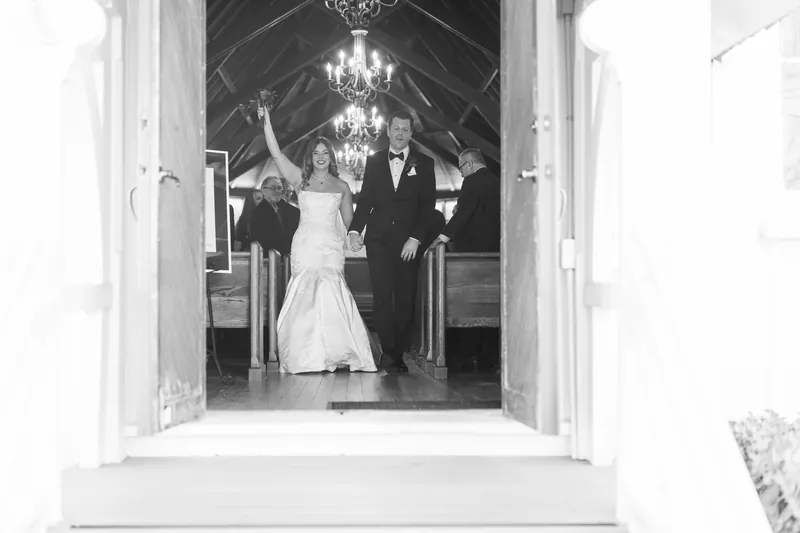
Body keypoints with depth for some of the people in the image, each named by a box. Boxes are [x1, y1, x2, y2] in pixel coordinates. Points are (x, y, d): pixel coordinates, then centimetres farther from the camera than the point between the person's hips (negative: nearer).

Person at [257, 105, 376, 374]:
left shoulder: (342, 186, 10)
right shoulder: (300, 180, 7)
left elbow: (349, 221, 19)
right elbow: (276, 153, -1)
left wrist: (348, 241, 7)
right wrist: (266, 120, -7)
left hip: (332, 248, 0)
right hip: (305, 246, 0)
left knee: (331, 297, -9)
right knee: (305, 297, -4)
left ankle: (336, 353, 1)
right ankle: (307, 357, 3)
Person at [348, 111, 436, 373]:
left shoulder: (423, 163, 6)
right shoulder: (374, 161, 12)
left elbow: (428, 204, 0)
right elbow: (365, 199, 9)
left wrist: (415, 239, -9)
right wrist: (355, 230, -6)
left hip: (408, 241, -1)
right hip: (379, 240, 1)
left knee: (406, 300, 1)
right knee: (382, 298, -3)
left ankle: (396, 354, 11)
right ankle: (391, 353, 2)